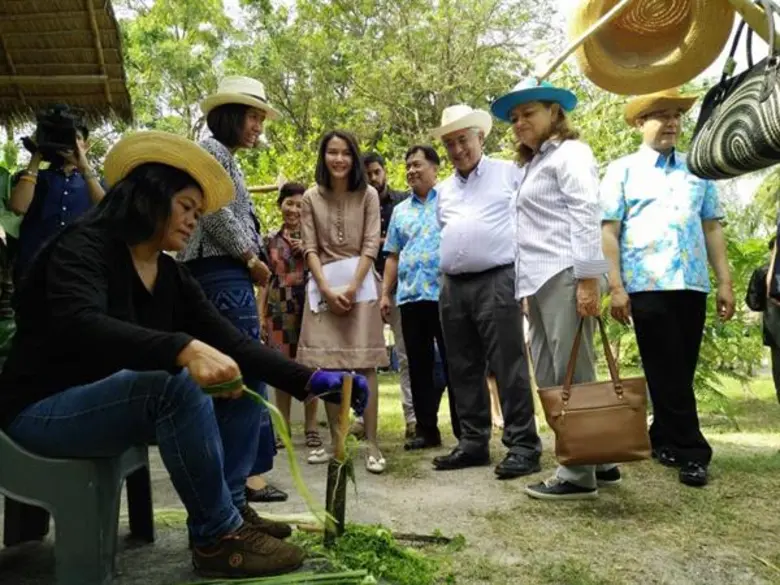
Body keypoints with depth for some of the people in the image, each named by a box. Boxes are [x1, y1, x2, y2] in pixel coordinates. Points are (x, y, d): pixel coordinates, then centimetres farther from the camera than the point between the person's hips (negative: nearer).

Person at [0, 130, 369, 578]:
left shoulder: (173, 277, 5)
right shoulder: (84, 245, -15)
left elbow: (234, 346, -2)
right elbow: (80, 326, -36)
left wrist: (311, 381, -15)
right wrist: (183, 349, -52)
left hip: (116, 402, 8)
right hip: (44, 410, -8)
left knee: (244, 389, -2)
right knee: (175, 382, -33)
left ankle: (231, 509, -3)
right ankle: (218, 536, -20)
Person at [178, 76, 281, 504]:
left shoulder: (226, 158, 27)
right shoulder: (212, 148, -3)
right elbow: (213, 212, -16)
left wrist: (251, 261, 9)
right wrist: (251, 258, -10)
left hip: (226, 273, 10)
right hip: (224, 271, -10)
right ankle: (251, 471, -9)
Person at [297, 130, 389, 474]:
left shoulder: (368, 195, 4)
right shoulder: (311, 198, 6)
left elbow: (371, 245, -2)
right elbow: (310, 248, 2)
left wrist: (352, 287, -13)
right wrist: (327, 289, -11)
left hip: (360, 281, -1)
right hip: (323, 284, 2)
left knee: (365, 363, -5)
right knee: (329, 365, 2)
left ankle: (372, 444, -2)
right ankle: (337, 441, 13)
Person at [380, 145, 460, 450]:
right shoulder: (400, 210, 19)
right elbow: (393, 256, 19)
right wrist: (386, 293, 11)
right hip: (409, 297, 5)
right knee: (418, 366, 8)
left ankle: (465, 430, 9)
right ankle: (426, 429, 18)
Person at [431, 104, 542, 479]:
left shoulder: (510, 173, 5)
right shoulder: (444, 190, 20)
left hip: (497, 280, -6)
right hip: (453, 287, 6)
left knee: (508, 367, -7)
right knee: (463, 369, 8)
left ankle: (523, 446, 0)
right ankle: (473, 442, 18)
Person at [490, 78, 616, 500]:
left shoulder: (569, 153, 1)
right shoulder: (535, 164, 26)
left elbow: (586, 215, -12)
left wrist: (589, 278, -20)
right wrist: (523, 286, 16)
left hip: (565, 277, -9)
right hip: (540, 281, 9)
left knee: (572, 376, -5)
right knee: (550, 378, 9)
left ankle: (580, 474, 3)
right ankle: (597, 460, 19)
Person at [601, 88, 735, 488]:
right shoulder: (622, 170, 5)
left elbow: (712, 228, 15)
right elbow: (609, 232, -2)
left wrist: (724, 282, 8)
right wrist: (616, 287, -9)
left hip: (692, 285, 4)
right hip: (647, 286, -4)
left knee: (681, 372, 9)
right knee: (668, 374, -2)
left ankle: (665, 442, 24)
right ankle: (691, 451, 6)